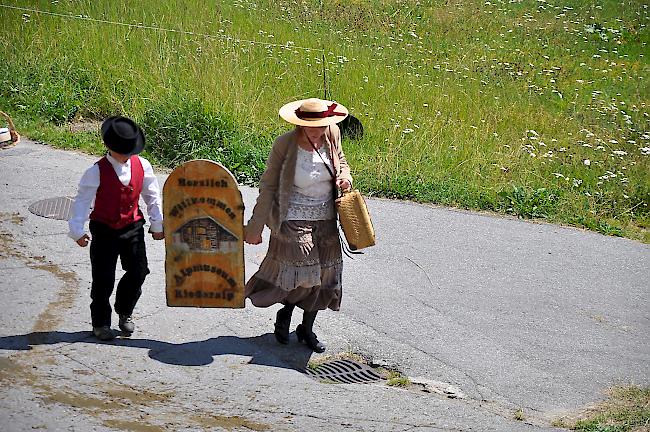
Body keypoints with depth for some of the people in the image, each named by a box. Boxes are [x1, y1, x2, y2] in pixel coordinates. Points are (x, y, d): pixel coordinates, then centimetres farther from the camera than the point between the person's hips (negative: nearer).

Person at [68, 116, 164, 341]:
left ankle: (125, 312, 30)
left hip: (133, 227, 3)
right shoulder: (97, 171, -14)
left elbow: (152, 196, 8)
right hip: (104, 230, -3)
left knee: (138, 272, 6)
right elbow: (82, 201, -12)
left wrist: (157, 225, 9)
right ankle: (100, 323, 18)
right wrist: (77, 231, -18)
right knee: (103, 279, 1)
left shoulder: (142, 166, -3)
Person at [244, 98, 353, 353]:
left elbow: (340, 161, 18)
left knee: (323, 274, 9)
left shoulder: (331, 134, -5)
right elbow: (268, 186, -9)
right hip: (293, 221, -5)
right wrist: (256, 227, -7)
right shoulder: (284, 145, -17)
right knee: (303, 272, -15)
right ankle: (285, 311, 16)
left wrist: (344, 176, -7)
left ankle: (307, 329, 27)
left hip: (326, 220, 5)